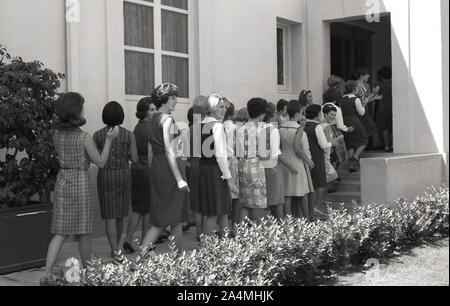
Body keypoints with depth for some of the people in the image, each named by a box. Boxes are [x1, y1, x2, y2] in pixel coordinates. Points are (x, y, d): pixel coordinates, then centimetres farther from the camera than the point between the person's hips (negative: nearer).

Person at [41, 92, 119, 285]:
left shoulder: (57, 136, 2)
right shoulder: (84, 137, -14)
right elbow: (100, 163, -7)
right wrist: (109, 140, -2)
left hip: (62, 181, 5)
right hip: (81, 182, -5)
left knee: (61, 232, 7)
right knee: (83, 230, 10)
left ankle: (47, 274, -4)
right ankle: (87, 270, 26)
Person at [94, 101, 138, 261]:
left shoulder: (98, 135, -6)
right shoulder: (129, 135, -5)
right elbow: (134, 158, -4)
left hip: (105, 176, -1)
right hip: (123, 175, 2)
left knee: (110, 216, 1)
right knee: (120, 214, 17)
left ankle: (116, 251, -6)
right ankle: (116, 247, 32)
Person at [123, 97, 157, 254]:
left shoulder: (138, 127, 12)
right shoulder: (150, 127, -13)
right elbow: (150, 153, -17)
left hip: (136, 169, 8)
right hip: (147, 170, -8)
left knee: (137, 209, 12)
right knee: (148, 209, 4)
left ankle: (128, 240, 6)